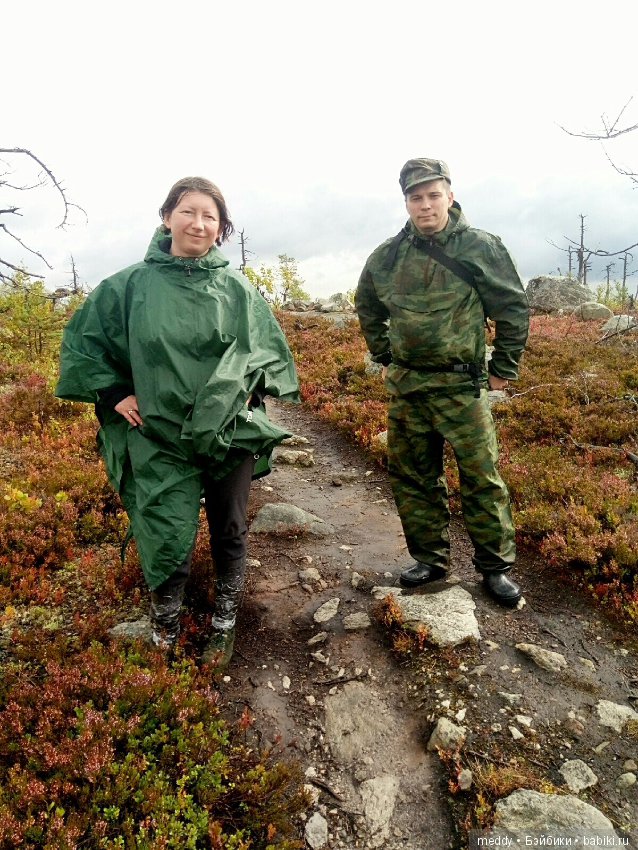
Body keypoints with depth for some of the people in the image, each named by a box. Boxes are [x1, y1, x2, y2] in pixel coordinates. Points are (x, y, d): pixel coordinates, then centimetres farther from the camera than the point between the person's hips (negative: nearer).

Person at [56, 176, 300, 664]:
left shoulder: (236, 289, 2)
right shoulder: (132, 285, -1)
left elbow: (271, 349, 13)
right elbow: (82, 342, 9)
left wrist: (247, 388, -1)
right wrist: (114, 393, 1)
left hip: (230, 435, 2)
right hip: (161, 442, -1)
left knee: (229, 533, 13)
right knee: (168, 542, -4)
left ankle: (224, 625, 34)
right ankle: (165, 626, 25)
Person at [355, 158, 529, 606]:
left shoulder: (481, 247, -5)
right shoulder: (388, 255, 5)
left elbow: (514, 308, 0)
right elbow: (368, 308, 21)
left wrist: (504, 368, 1)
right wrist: (384, 358, 17)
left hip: (462, 385, -4)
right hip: (406, 386, 4)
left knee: (482, 477, 0)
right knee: (413, 476, 10)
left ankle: (495, 565, 17)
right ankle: (431, 559, 26)